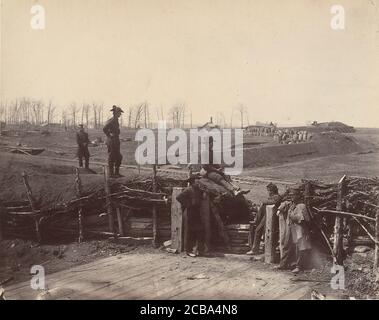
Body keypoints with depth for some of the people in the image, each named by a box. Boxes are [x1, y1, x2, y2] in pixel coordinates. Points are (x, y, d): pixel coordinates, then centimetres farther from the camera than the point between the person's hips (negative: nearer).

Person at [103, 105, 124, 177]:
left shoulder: (116, 120, 13)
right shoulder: (111, 121, -16)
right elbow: (104, 129, -27)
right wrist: (109, 135, -16)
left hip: (116, 141, 10)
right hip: (111, 141, -10)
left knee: (118, 157, 12)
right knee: (112, 157, -2)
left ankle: (116, 173, 18)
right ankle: (111, 173, 5)